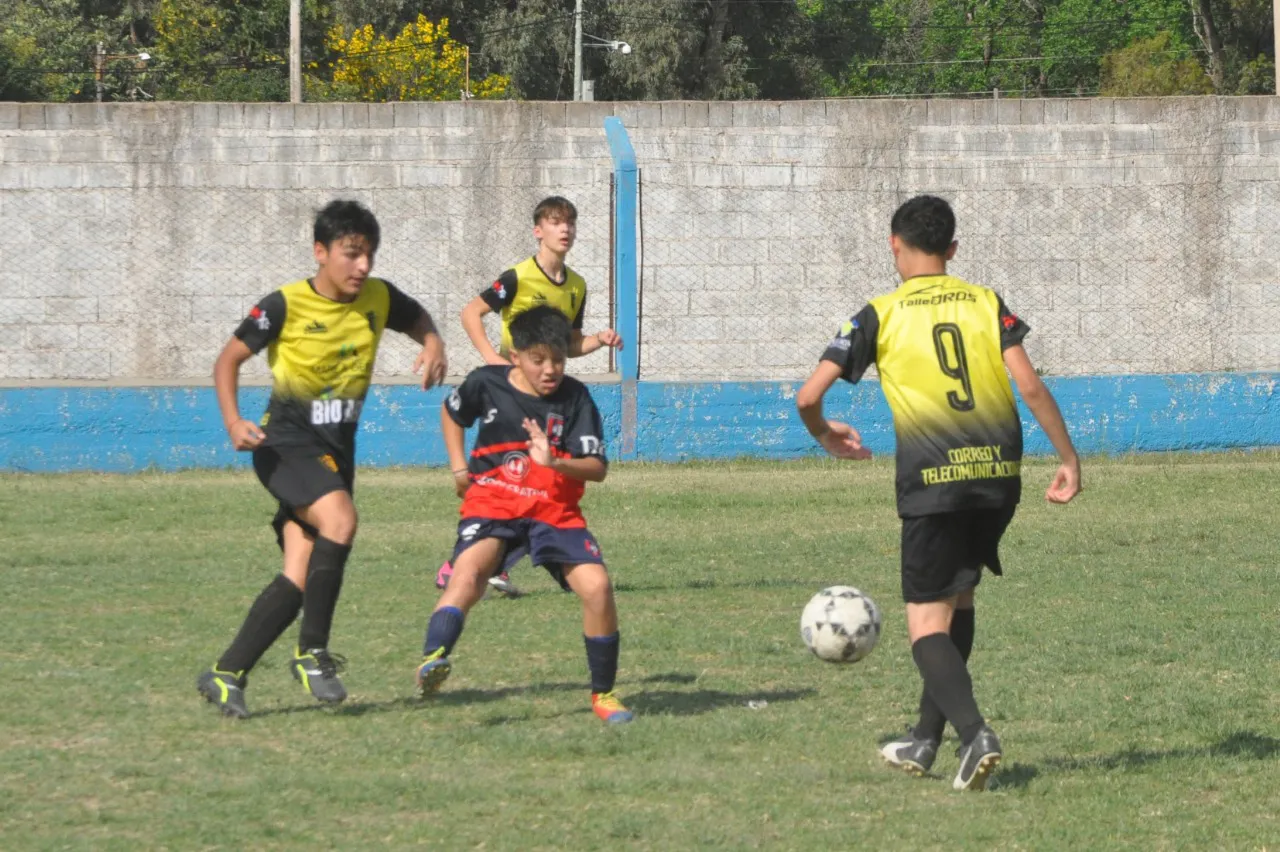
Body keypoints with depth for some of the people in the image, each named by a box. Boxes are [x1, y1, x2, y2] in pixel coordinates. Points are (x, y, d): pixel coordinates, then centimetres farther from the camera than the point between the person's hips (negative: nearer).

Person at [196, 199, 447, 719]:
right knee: (340, 519, -31)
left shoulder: (378, 299, 1)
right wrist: (233, 422, -19)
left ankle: (226, 674, 5)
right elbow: (229, 360, -4)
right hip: (286, 443, -5)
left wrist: (433, 347, -1)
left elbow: (419, 320, 22)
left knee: (300, 577, -3)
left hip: (336, 453, 6)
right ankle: (312, 652, -20)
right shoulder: (286, 306, -12)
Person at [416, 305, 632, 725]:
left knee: (597, 586, -17)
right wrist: (459, 467, 12)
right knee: (469, 572, -32)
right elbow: (451, 413, 22)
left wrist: (555, 463, -28)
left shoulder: (574, 398, -5)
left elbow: (597, 468, -10)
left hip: (555, 512, 1)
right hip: (491, 506, -1)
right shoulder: (487, 384, -2)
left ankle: (603, 694, 2)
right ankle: (432, 661, -52)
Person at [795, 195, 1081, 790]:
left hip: (933, 479, -4)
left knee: (927, 622, 0)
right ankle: (925, 740, 27)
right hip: (999, 472, 4)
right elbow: (1030, 384, -1)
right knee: (958, 598, 22)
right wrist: (1069, 459, 6)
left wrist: (826, 437, 21)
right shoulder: (986, 304, 10)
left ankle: (973, 731, -25)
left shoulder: (880, 316, 3)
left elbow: (809, 395, -1)